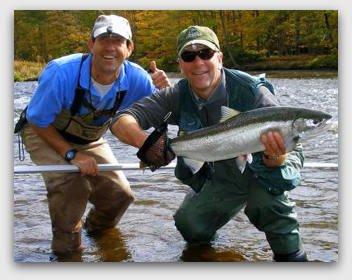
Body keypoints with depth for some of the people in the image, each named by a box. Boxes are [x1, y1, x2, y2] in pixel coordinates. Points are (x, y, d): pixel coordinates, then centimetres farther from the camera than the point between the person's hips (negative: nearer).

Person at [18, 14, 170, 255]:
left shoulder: (135, 79, -24)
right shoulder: (61, 72, -35)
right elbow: (38, 122, -22)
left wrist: (164, 91, -36)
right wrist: (71, 154, -31)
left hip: (90, 141, 5)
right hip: (45, 135, -4)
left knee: (120, 194, -1)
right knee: (73, 183, -31)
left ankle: (97, 228, 35)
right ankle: (66, 243, -2)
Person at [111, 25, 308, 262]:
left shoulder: (252, 92, -28)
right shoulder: (178, 97, -16)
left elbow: (294, 152, -29)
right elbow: (122, 121, -21)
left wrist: (276, 158, -54)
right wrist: (145, 142, -44)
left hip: (258, 170, -4)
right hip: (218, 178, 5)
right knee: (190, 227, -8)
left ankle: (289, 252, -12)